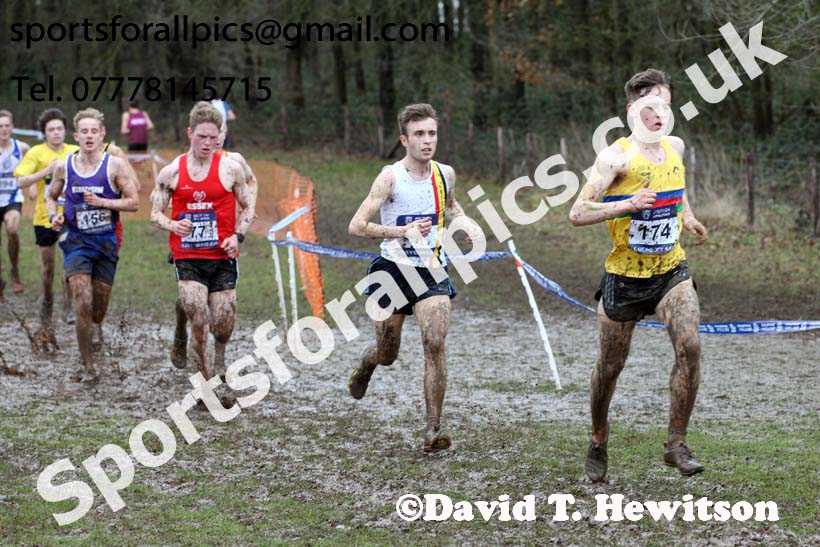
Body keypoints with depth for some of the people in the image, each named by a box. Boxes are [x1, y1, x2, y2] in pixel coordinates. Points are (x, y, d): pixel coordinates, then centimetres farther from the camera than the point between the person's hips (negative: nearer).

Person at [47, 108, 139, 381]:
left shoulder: (116, 165, -6)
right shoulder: (63, 167, 1)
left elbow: (133, 202, -8)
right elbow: (51, 196, 17)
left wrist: (101, 202, -19)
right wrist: (54, 215, -3)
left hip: (106, 241, 0)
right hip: (76, 240, 0)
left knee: (100, 304, 12)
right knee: (83, 303, -15)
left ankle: (95, 329, 49)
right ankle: (87, 366, -8)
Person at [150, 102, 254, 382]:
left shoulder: (231, 168, 1)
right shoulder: (170, 173, 3)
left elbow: (248, 206, 11)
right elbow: (156, 213, 10)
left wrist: (237, 236, -6)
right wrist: (172, 225, -12)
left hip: (223, 257, 0)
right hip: (187, 258, 0)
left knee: (223, 329, 2)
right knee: (199, 325, -15)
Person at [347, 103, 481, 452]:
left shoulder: (445, 174, 3)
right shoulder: (391, 177, -13)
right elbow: (356, 226, -17)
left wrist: (466, 223, 8)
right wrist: (403, 231, -24)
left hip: (431, 271, 3)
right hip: (392, 269, -2)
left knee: (435, 344, -17)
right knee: (387, 354, 9)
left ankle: (433, 429, -13)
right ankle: (365, 364, 49)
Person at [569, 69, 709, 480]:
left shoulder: (675, 147, 3)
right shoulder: (616, 157, -16)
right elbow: (577, 214, -23)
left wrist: (687, 216, 11)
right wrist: (629, 204, -33)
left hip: (671, 270, 3)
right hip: (624, 276, -3)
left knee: (690, 346, -19)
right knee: (611, 365, 8)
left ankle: (676, 443, -10)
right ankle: (598, 443, 32)